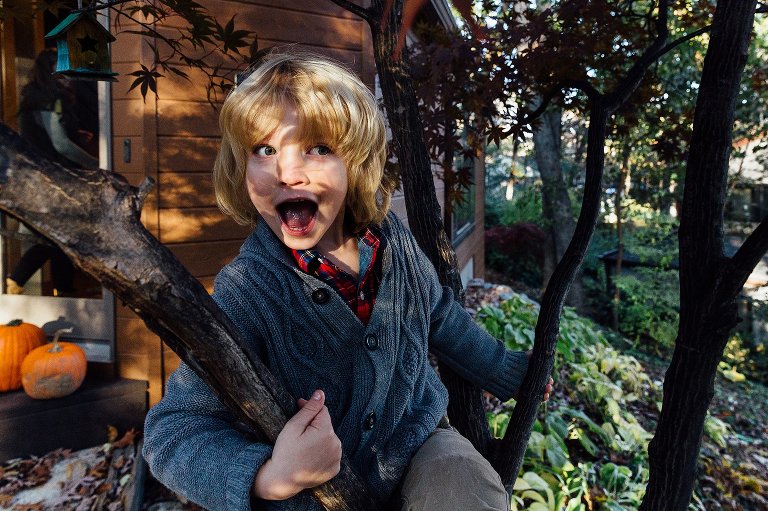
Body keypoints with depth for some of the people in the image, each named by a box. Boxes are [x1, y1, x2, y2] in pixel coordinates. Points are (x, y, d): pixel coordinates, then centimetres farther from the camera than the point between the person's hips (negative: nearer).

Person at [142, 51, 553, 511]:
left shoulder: (392, 237, -11)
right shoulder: (246, 292, -25)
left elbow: (440, 317, 7)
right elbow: (174, 428, -21)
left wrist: (506, 372, 20)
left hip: (418, 441, 2)